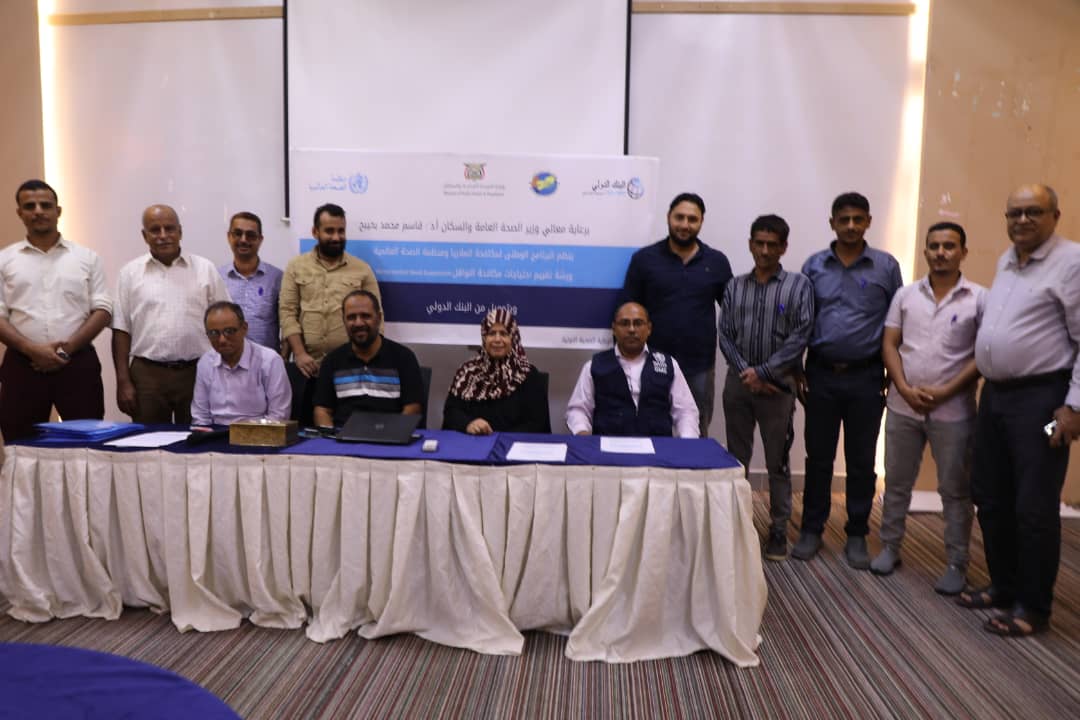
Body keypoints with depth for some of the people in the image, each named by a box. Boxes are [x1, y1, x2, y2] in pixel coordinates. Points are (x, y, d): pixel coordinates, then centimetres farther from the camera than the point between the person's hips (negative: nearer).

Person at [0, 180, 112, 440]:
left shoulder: (87, 257, 7)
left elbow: (102, 310, 2)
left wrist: (68, 348, -10)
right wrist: (33, 350, -12)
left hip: (78, 363, 0)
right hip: (23, 365, 1)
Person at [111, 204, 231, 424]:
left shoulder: (205, 269, 4)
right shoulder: (130, 273, 6)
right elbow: (122, 330, 5)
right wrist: (123, 382, -1)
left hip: (198, 372, 0)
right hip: (147, 374, 0)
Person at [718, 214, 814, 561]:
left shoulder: (798, 284, -1)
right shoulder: (735, 287, 8)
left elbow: (800, 336, -8)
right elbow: (725, 336, 3)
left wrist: (762, 372, -12)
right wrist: (746, 373, -10)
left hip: (778, 384, -3)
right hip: (738, 382, 3)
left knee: (778, 462, 5)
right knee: (737, 458, 11)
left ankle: (778, 530, 15)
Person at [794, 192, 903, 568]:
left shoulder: (886, 266, 0)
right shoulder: (814, 265, 4)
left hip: (866, 377, -1)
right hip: (821, 374, 1)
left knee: (861, 460, 8)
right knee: (818, 456, 8)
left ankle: (857, 534, 21)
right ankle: (812, 529, 20)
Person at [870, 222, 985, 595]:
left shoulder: (979, 298, -3)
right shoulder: (906, 294, 5)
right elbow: (889, 345, 3)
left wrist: (946, 391, -13)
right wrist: (905, 388, -9)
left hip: (953, 411, -2)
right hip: (902, 407, 3)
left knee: (955, 490, 7)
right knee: (896, 483, 12)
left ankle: (956, 564, 19)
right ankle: (889, 548, 26)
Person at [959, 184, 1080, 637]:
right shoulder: (1005, 261, 14)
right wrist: (989, 384, 17)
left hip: (1040, 398, -8)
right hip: (994, 394, 8)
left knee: (1034, 507, 0)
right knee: (990, 498, 13)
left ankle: (1033, 607, 14)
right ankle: (1004, 585, 29)